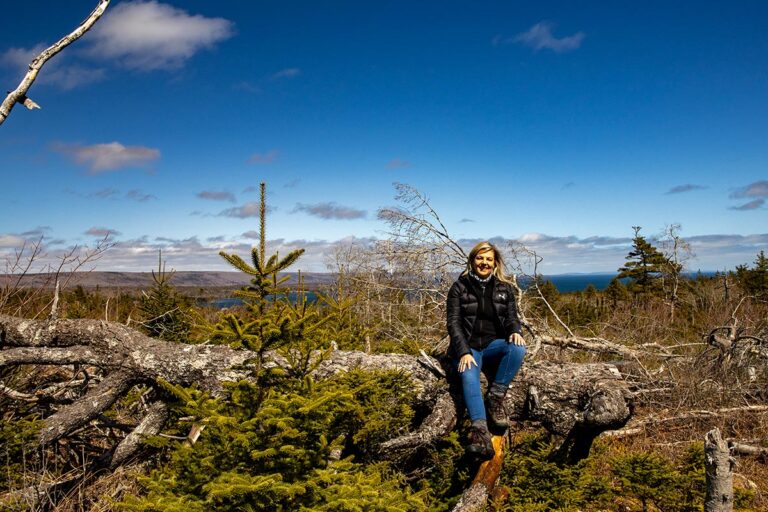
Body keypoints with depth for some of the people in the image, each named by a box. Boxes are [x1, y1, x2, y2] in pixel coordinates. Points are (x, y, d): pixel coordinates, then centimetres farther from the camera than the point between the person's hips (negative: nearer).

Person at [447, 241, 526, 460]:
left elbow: (511, 317, 8)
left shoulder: (504, 288, 10)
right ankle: (480, 431, -52)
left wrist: (515, 331, -19)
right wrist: (464, 352, -20)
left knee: (518, 348, -31)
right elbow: (454, 323, -5)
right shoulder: (459, 287, 2)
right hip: (468, 347, -2)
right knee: (469, 377, -33)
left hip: (494, 344, 3)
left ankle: (496, 398, -19)